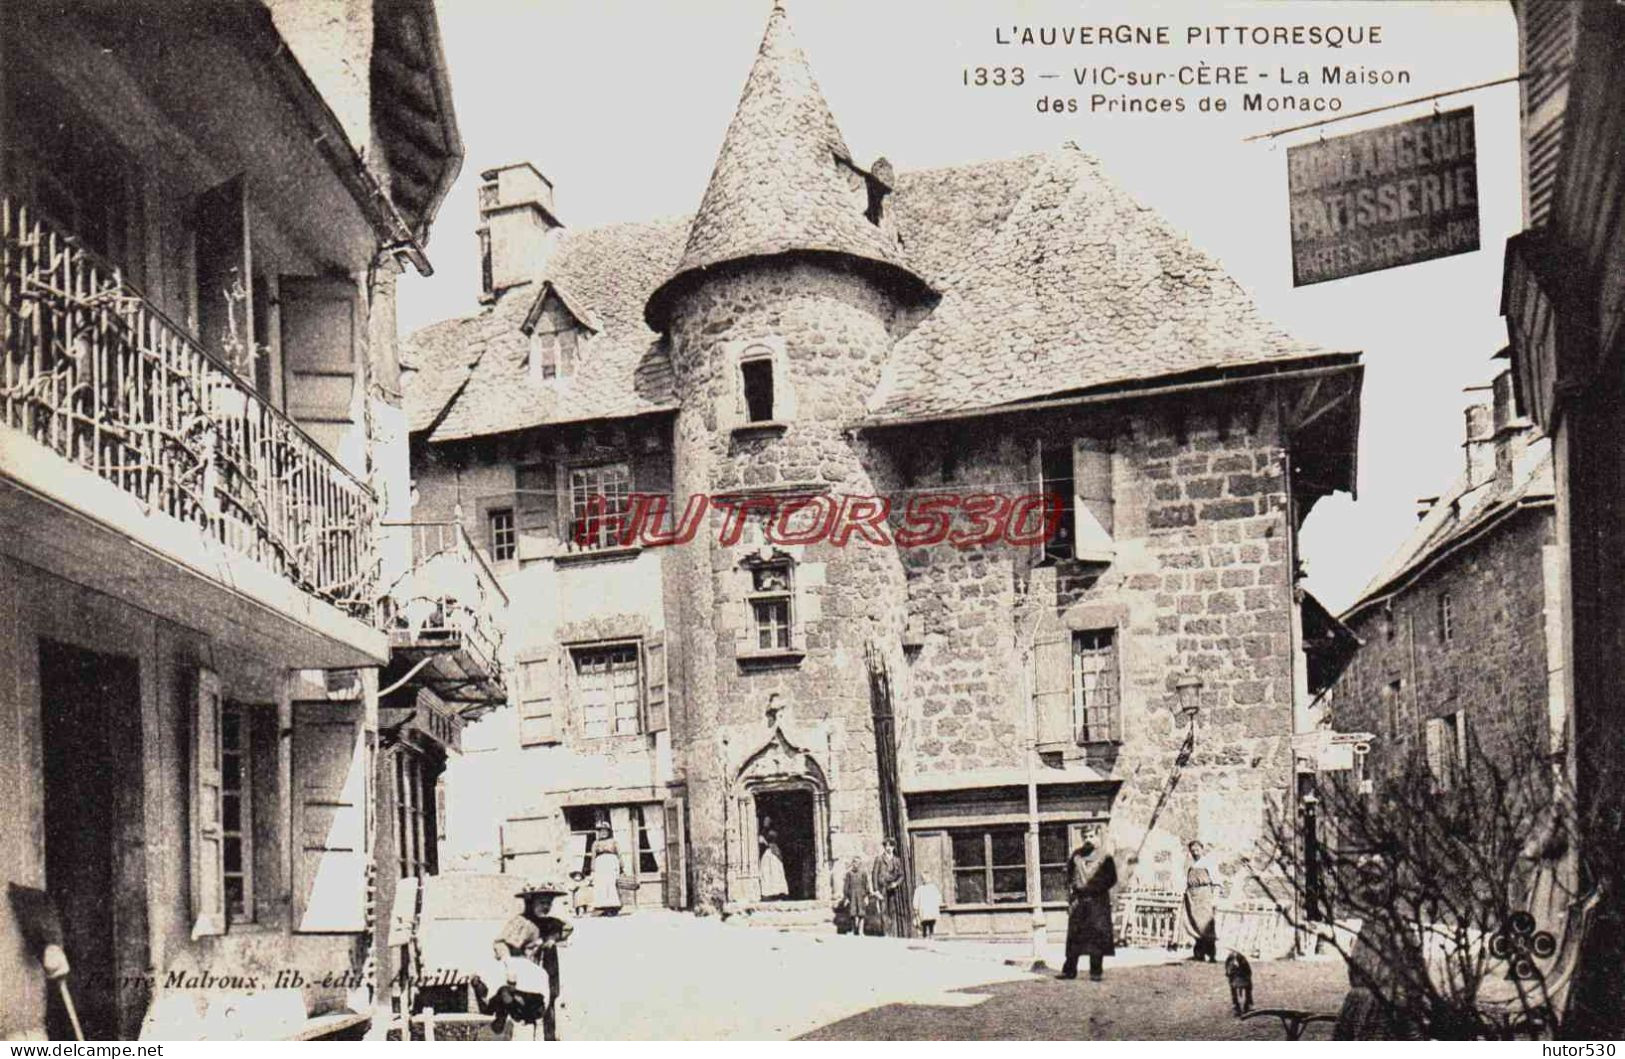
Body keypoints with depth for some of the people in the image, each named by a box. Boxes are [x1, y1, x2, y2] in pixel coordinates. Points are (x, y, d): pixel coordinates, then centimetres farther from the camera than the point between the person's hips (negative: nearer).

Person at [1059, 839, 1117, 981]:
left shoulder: (1104, 857, -3)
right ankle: (1069, 970, 10)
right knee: (1074, 935, 4)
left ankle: (1095, 972, 2)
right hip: (1078, 901, 3)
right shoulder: (1076, 855, 8)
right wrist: (1073, 886, 2)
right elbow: (1069, 875, 19)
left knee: (1098, 935, -5)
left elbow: (1111, 879, -2)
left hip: (1097, 902, -3)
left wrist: (1094, 888, -11)